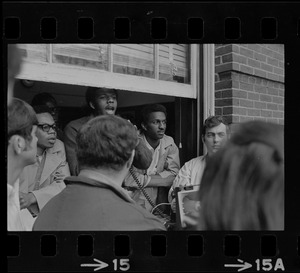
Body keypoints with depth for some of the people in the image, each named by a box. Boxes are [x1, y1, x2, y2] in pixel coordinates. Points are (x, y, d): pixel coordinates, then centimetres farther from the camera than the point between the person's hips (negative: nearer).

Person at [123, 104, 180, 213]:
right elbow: (126, 179, -22)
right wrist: (163, 179, -15)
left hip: (159, 204, 4)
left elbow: (174, 174, -5)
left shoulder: (169, 143, 2)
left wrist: (142, 179, -17)